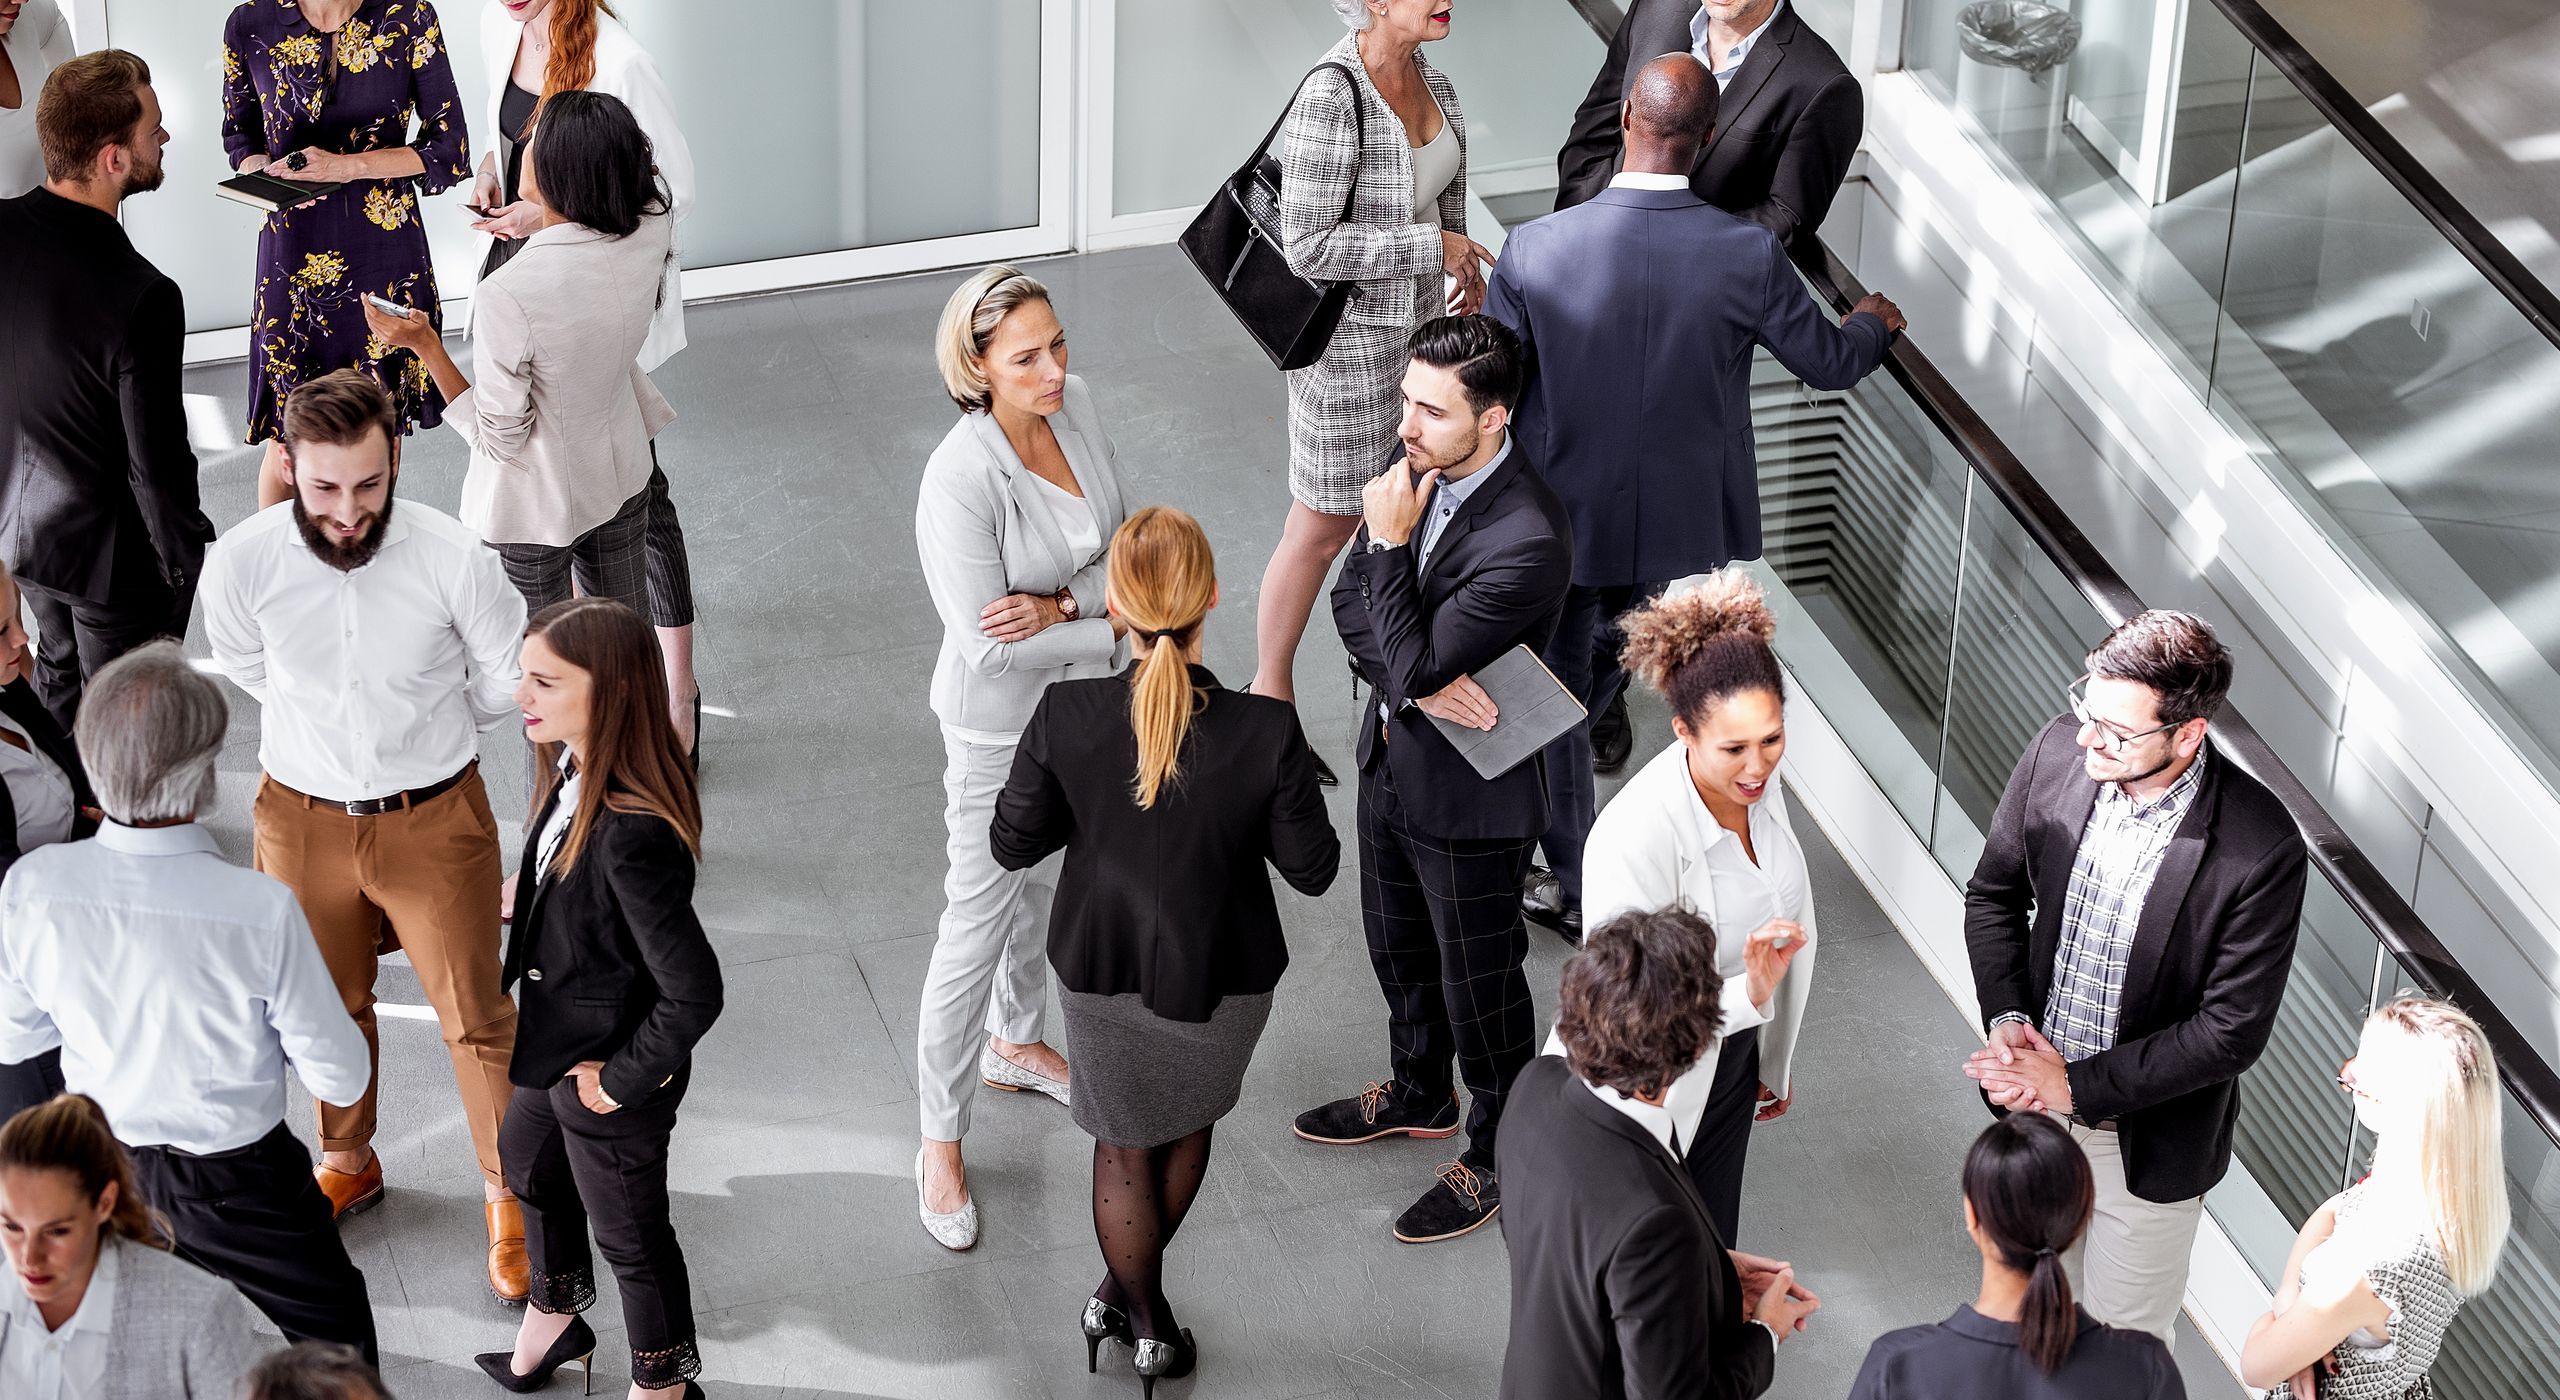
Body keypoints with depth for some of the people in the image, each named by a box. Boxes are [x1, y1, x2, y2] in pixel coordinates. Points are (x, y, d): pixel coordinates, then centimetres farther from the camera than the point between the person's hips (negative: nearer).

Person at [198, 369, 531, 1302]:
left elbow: (507, 683, -4)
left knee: (475, 1015, 8)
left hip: (433, 818, -2)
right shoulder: (240, 563, -20)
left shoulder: (452, 560, -24)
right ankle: (348, 1164, 47)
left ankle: (508, 1193, 30)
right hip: (302, 817, 2)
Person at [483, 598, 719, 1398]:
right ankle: (554, 1321, 61)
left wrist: (626, 1079, -23)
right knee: (529, 1168, 33)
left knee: (628, 1235, 16)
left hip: (609, 1072, -9)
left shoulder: (632, 835, -40)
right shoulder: (574, 772, -12)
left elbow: (694, 993, -35)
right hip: (563, 1043, 9)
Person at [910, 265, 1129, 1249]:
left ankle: (1017, 1043, 52)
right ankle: (941, 1142, 18)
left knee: (1044, 883, 27)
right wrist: (1120, 623, -20)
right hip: (1000, 728, -7)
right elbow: (988, 643, -29)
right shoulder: (960, 482, -31)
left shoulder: (1075, 407, -11)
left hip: (1080, 702, 7)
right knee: (978, 927, 2)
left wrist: (1062, 604, -24)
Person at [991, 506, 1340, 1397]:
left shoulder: (1067, 716, -27)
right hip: (1220, 979, 0)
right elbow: (1312, 870, -16)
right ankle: (1131, 1292, 50)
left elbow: (1014, 844, -11)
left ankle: (1145, 1320, 43)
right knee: (1189, 1127, 31)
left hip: (1102, 971, 0)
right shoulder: (1267, 732, -30)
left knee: (1124, 1146, 26)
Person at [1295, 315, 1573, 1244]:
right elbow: (1351, 602, -4)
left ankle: (1498, 1154, 36)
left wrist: (1391, 542, -28)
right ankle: (1419, 1095, 53)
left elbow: (1416, 662, -29)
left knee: (1478, 984, 13)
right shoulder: (1424, 464, -10)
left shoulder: (1529, 541, -34)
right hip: (1393, 758, 8)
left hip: (1469, 796, -8)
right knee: (1398, 948, 28)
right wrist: (1416, 686, -21)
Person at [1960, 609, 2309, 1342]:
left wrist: (2077, 1087, -22)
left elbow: (2233, 1029, -22)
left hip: (2149, 1138, -4)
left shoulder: (2262, 849, -29)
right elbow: (1994, 892, 1)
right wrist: (2006, 1020, -14)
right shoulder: (2058, 752, -16)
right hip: (2034, 1095, 4)